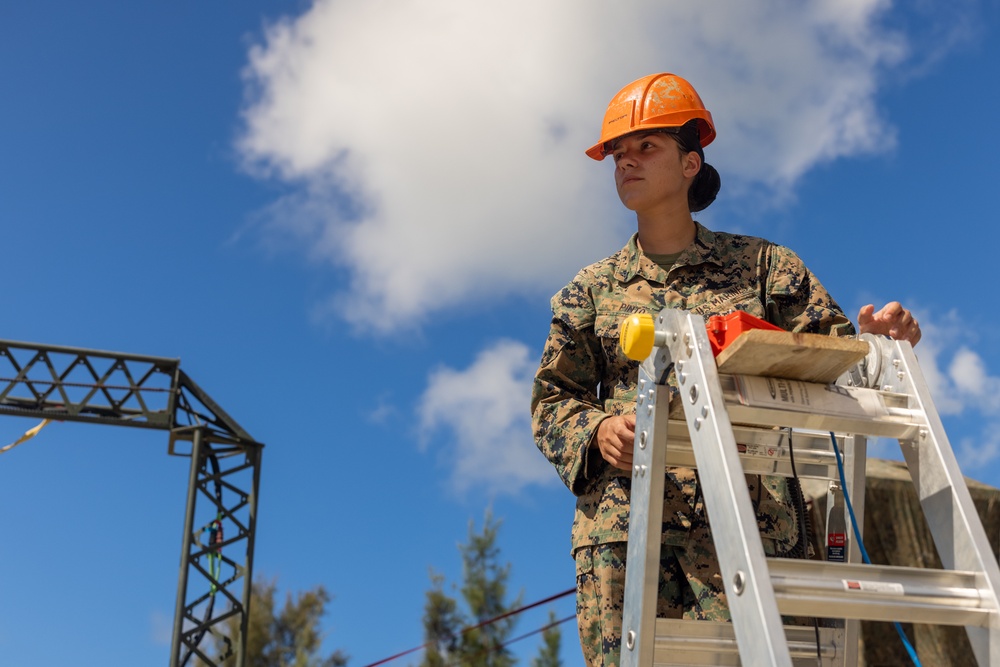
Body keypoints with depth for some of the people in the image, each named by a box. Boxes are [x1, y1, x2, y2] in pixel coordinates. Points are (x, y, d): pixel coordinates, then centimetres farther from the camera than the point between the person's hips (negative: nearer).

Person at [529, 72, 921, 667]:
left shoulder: (760, 265, 14)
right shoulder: (594, 288, 16)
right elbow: (552, 398, 15)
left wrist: (874, 340, -13)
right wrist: (595, 431, -6)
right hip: (623, 523, 1)